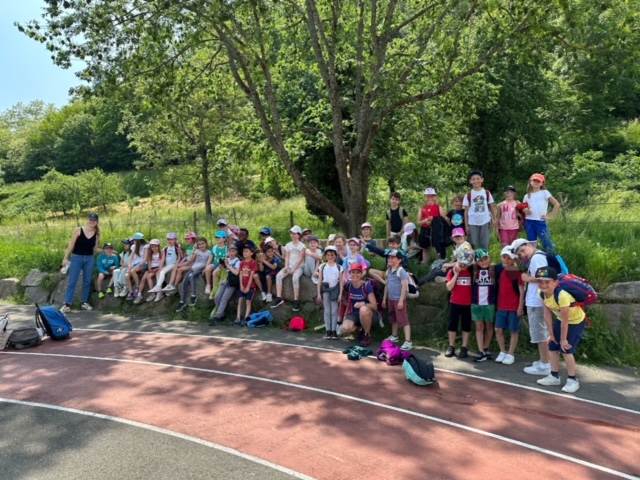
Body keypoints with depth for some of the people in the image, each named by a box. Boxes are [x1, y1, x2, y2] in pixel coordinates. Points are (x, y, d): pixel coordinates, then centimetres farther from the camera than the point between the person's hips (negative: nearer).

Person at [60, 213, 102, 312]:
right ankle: (67, 304, 1)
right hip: (76, 258, -3)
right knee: (72, 281, -3)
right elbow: (71, 245, -5)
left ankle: (85, 302, 20)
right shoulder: (78, 230, -6)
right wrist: (65, 258, -7)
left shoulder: (96, 234, 3)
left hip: (89, 259, 3)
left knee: (87, 281, 9)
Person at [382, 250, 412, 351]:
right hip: (391, 299, 8)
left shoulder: (401, 271, -16)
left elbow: (404, 286, -19)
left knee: (403, 320, -8)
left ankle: (408, 342, -7)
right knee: (393, 319, 21)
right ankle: (394, 336, 37)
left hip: (399, 299, -8)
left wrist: (401, 300, -21)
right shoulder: (389, 271, 10)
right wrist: (384, 298, 18)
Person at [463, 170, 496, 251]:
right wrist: (466, 225, -3)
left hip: (485, 222, 1)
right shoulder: (468, 195, -1)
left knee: (485, 244, 8)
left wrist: (494, 219, 0)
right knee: (473, 245, 6)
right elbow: (466, 211, 1)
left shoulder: (487, 193, 3)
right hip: (472, 223, -1)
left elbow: (492, 207, 9)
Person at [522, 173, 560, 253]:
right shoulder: (527, 196, 14)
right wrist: (525, 210, -3)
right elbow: (523, 208, 20)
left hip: (540, 222, -4)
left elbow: (557, 204, -2)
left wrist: (551, 216, -7)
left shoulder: (544, 192, 3)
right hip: (529, 222, 4)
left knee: (547, 244, -9)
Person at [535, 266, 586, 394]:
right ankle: (554, 376, 23)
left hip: (576, 321, -7)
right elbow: (547, 314, -7)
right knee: (552, 347, 8)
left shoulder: (562, 295, -39)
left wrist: (563, 339, -19)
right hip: (560, 320, 7)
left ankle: (572, 380, 7)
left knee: (566, 349, -10)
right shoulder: (542, 294, -17)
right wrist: (552, 334, -3)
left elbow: (565, 320, -29)